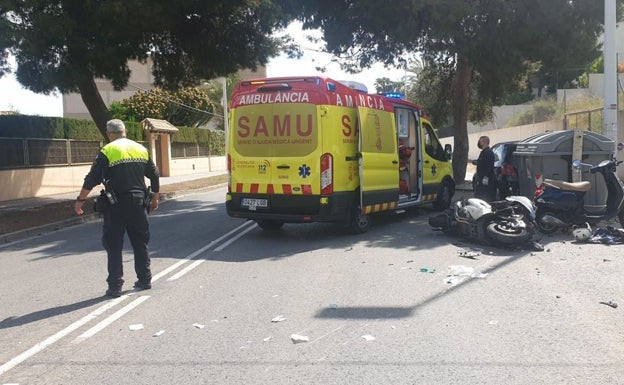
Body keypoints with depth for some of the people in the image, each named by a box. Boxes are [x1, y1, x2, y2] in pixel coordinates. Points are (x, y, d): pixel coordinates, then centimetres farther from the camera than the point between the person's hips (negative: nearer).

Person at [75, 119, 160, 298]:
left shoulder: (107, 152, -7)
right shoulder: (141, 149, 8)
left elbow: (92, 179, -9)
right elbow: (155, 176, 13)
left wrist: (80, 200, 1)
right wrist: (155, 197, 25)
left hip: (116, 206, -4)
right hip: (139, 204, 4)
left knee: (114, 246, 3)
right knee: (140, 243, 15)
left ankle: (115, 286, 3)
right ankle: (145, 280, 22)